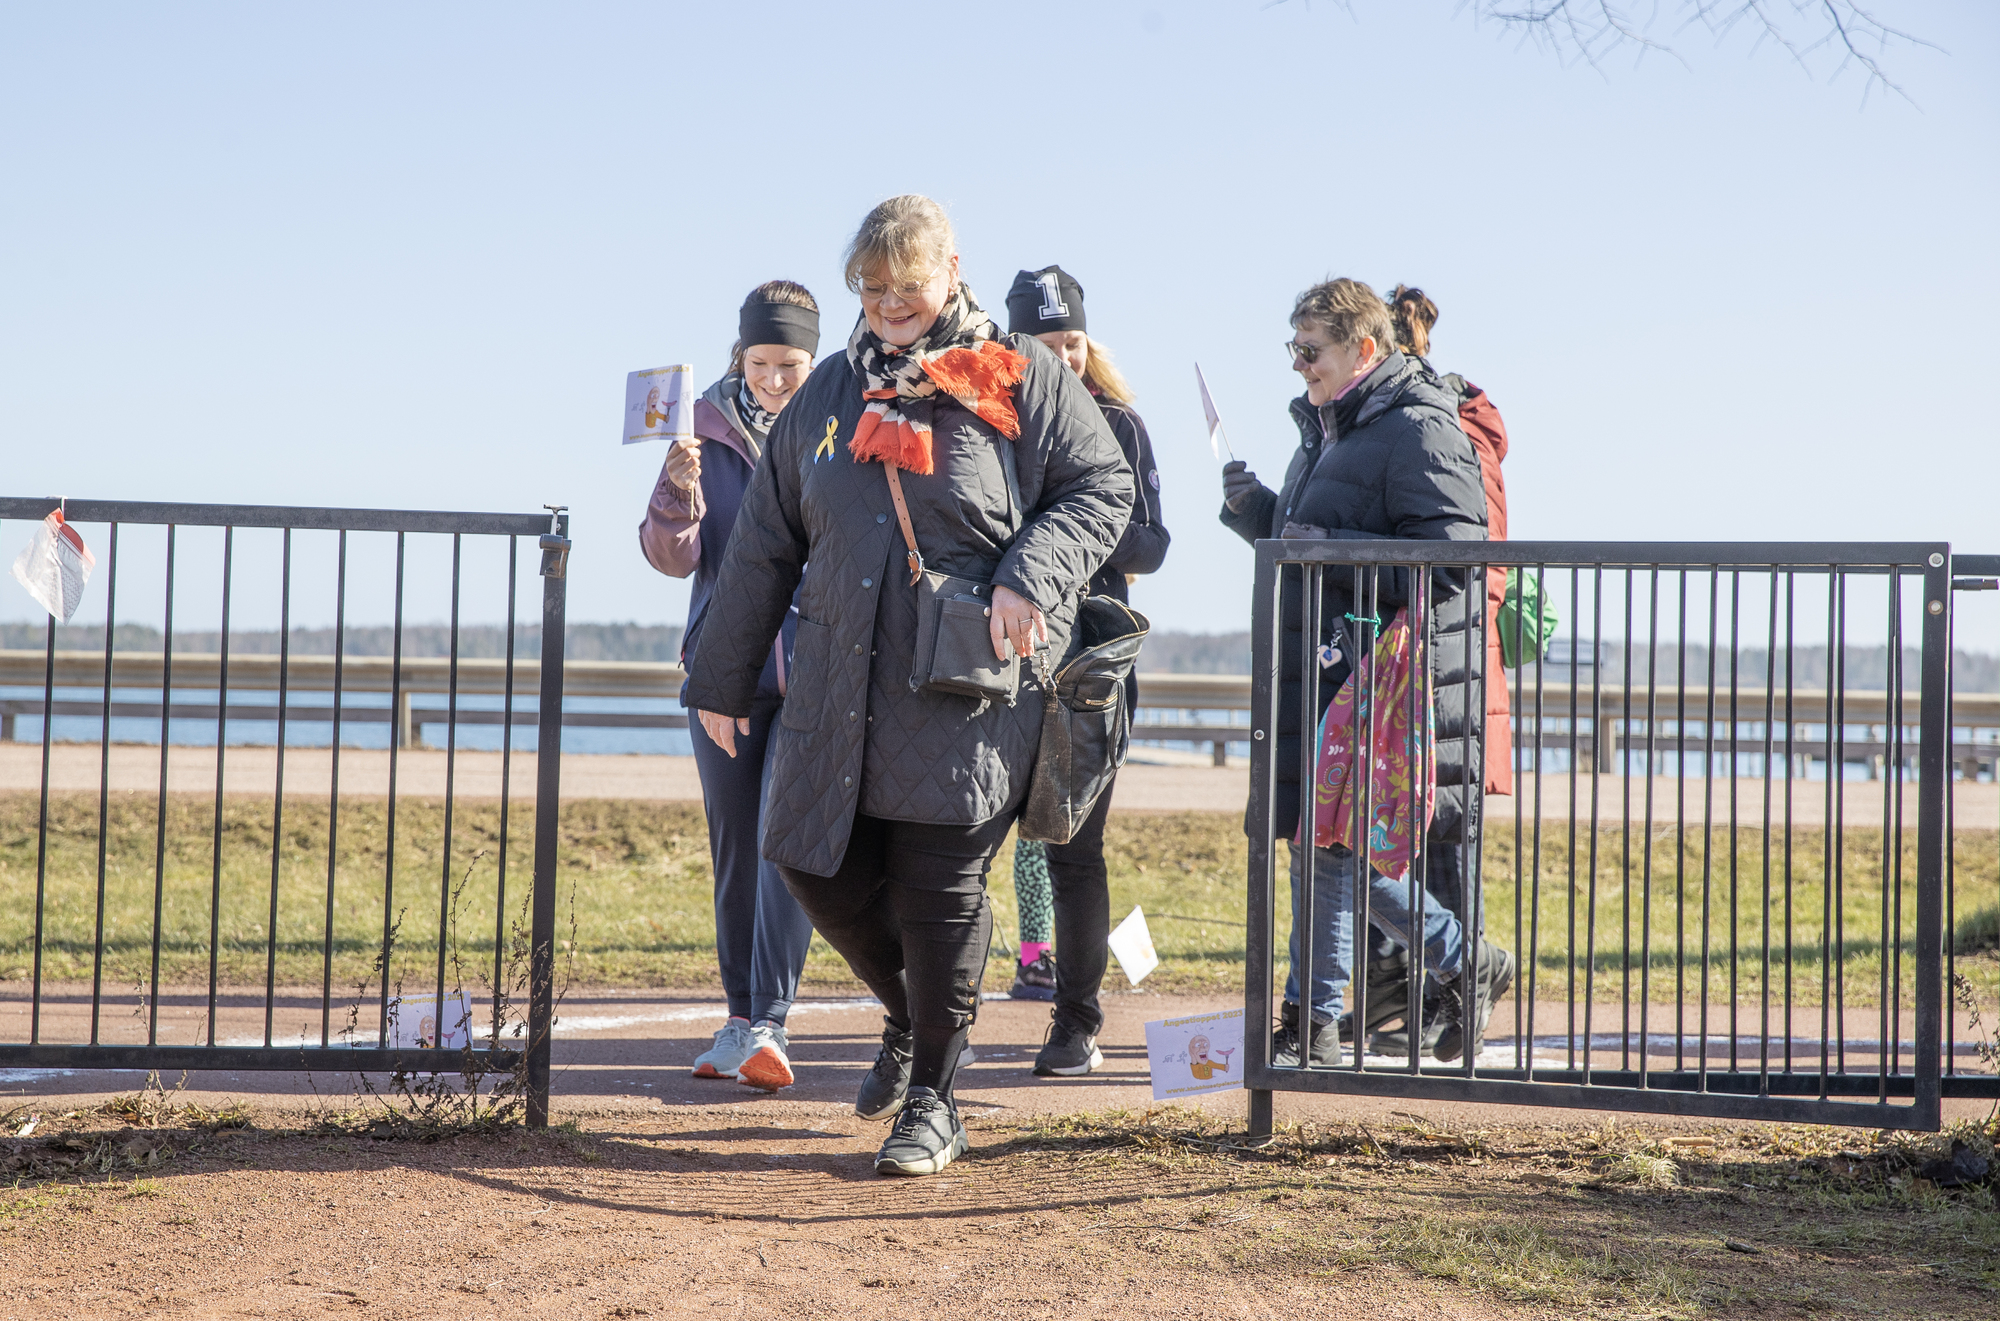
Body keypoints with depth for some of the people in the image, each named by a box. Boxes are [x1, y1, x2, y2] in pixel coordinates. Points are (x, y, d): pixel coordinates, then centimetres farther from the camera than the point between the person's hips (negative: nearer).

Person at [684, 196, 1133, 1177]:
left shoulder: (1022, 377, 2)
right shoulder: (832, 391, 14)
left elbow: (1103, 489, 1)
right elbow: (765, 544, 17)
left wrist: (1031, 579, -17)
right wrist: (721, 676, 17)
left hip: (969, 690, -5)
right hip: (838, 687, 5)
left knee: (940, 891, -4)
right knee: (815, 866, 5)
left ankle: (931, 1100, 10)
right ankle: (909, 1019, 33)